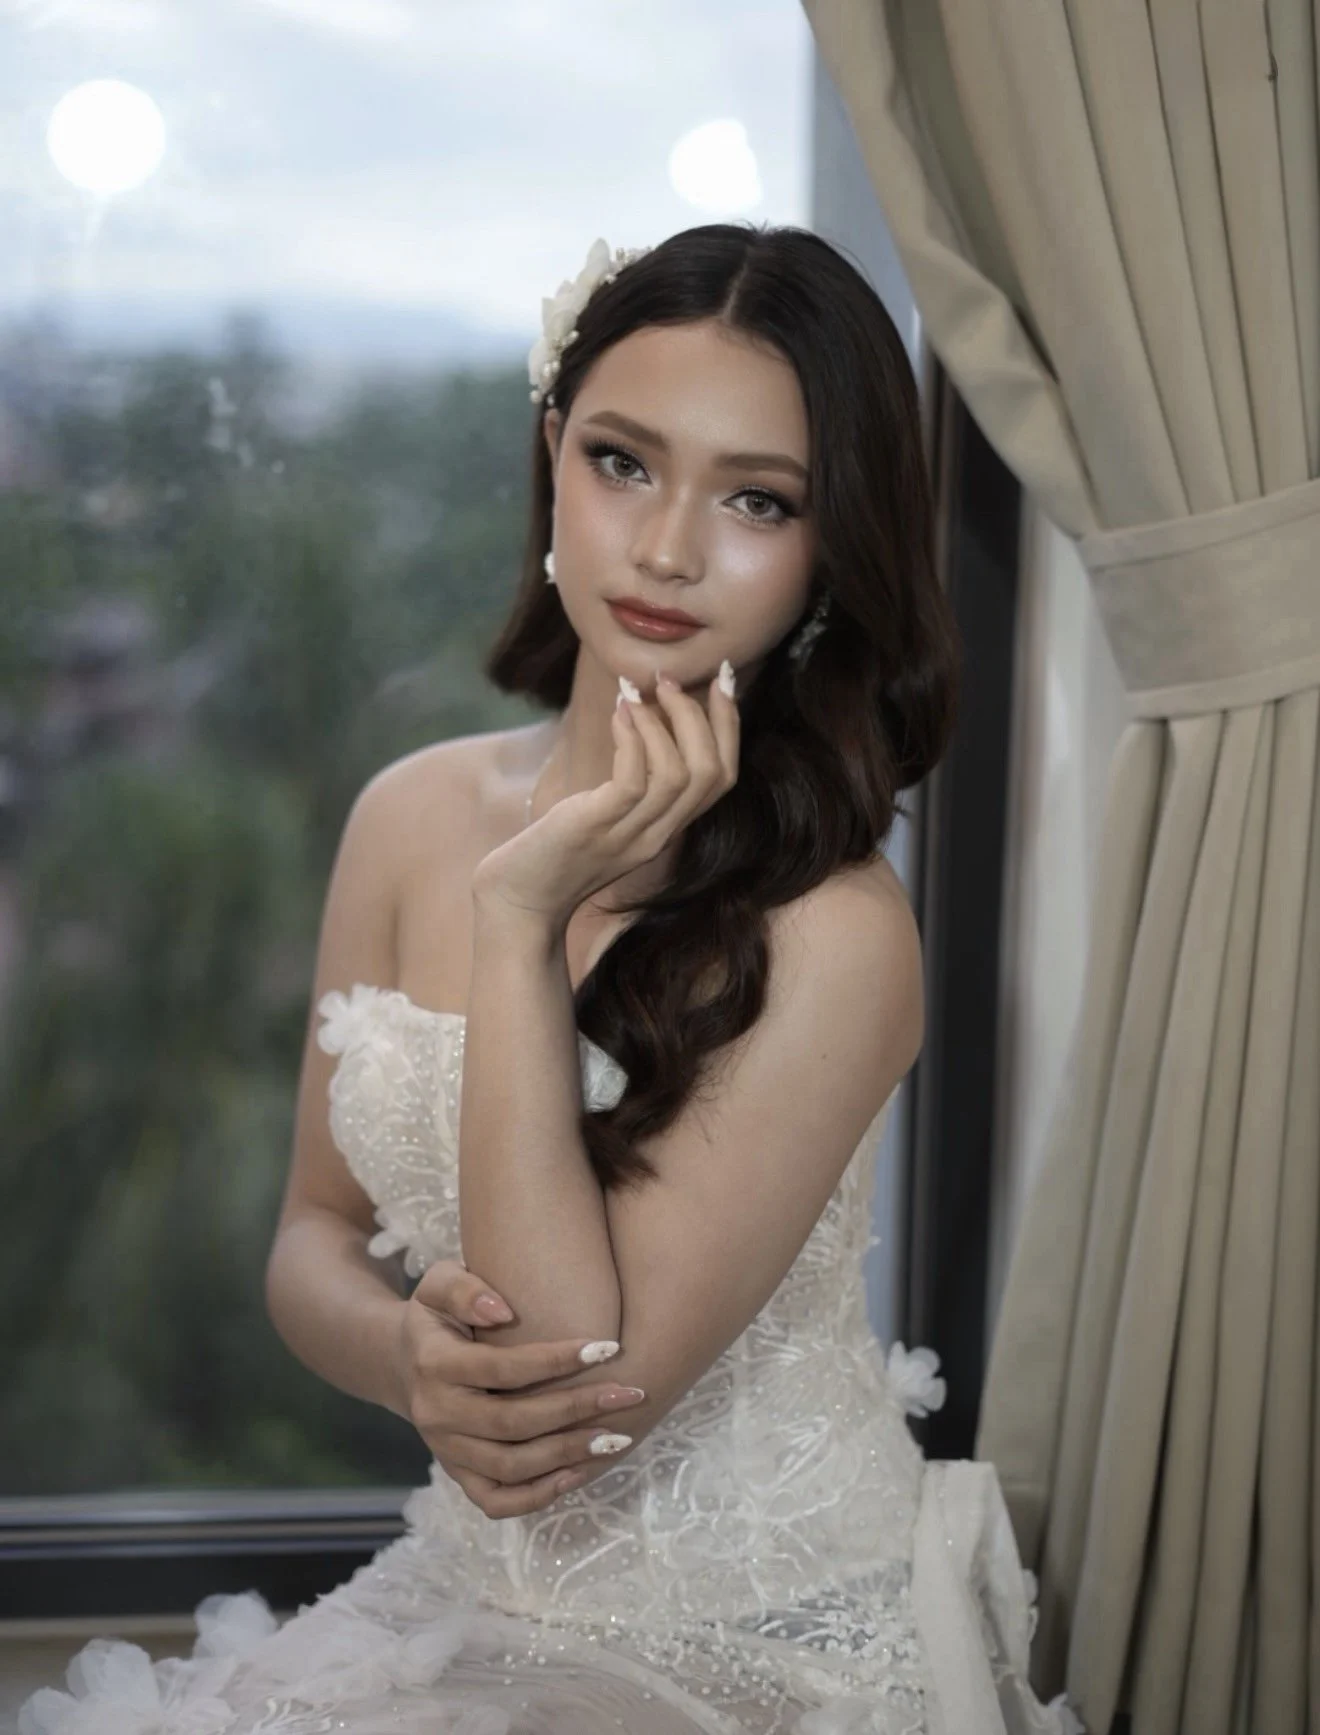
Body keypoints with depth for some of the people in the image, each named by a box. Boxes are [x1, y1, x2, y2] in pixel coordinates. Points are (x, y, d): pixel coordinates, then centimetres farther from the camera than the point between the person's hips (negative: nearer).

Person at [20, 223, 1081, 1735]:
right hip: (475, 1606, 4)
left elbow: (595, 1377, -22)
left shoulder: (832, 931, -19)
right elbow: (314, 1238, 5)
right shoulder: (414, 815, -1)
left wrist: (520, 916, -23)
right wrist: (408, 1353, -17)